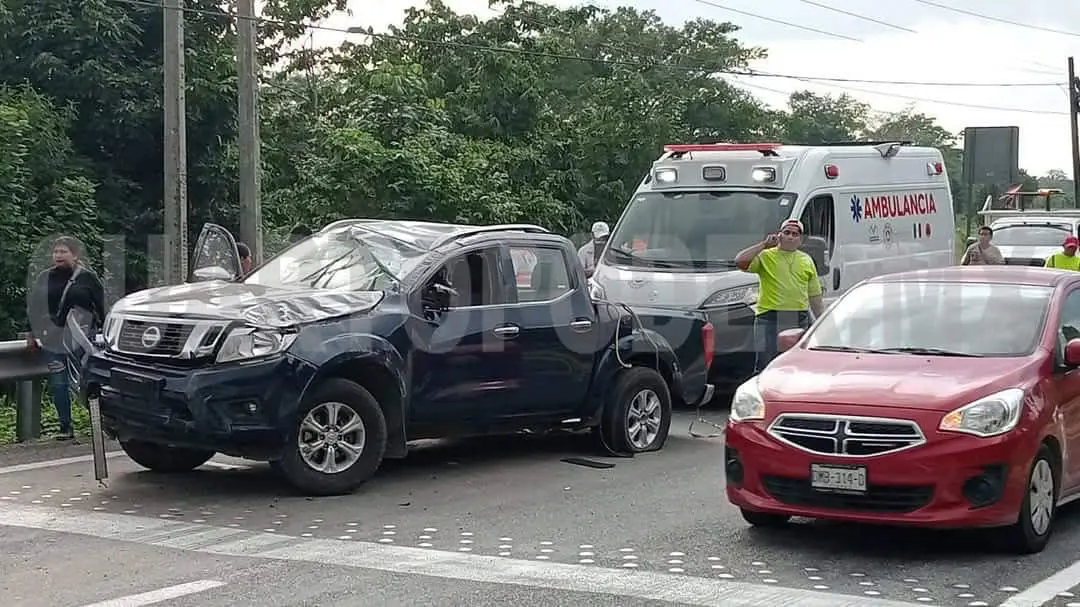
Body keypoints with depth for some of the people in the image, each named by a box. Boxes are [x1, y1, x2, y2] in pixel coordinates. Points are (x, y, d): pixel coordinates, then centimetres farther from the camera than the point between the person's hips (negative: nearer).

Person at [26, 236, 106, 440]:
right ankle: (65, 427, 9)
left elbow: (100, 308, 1)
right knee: (58, 383, 2)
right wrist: (32, 334, 15)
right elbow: (34, 309, 17)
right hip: (53, 341, 4)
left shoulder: (88, 278, 1)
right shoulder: (44, 279, 11)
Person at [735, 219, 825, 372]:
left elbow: (815, 296, 18)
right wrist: (764, 245, -9)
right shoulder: (765, 256, 4)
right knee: (766, 365, -7)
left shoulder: (807, 261, 16)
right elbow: (740, 262, -14)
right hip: (770, 320, -4)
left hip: (800, 321, 4)